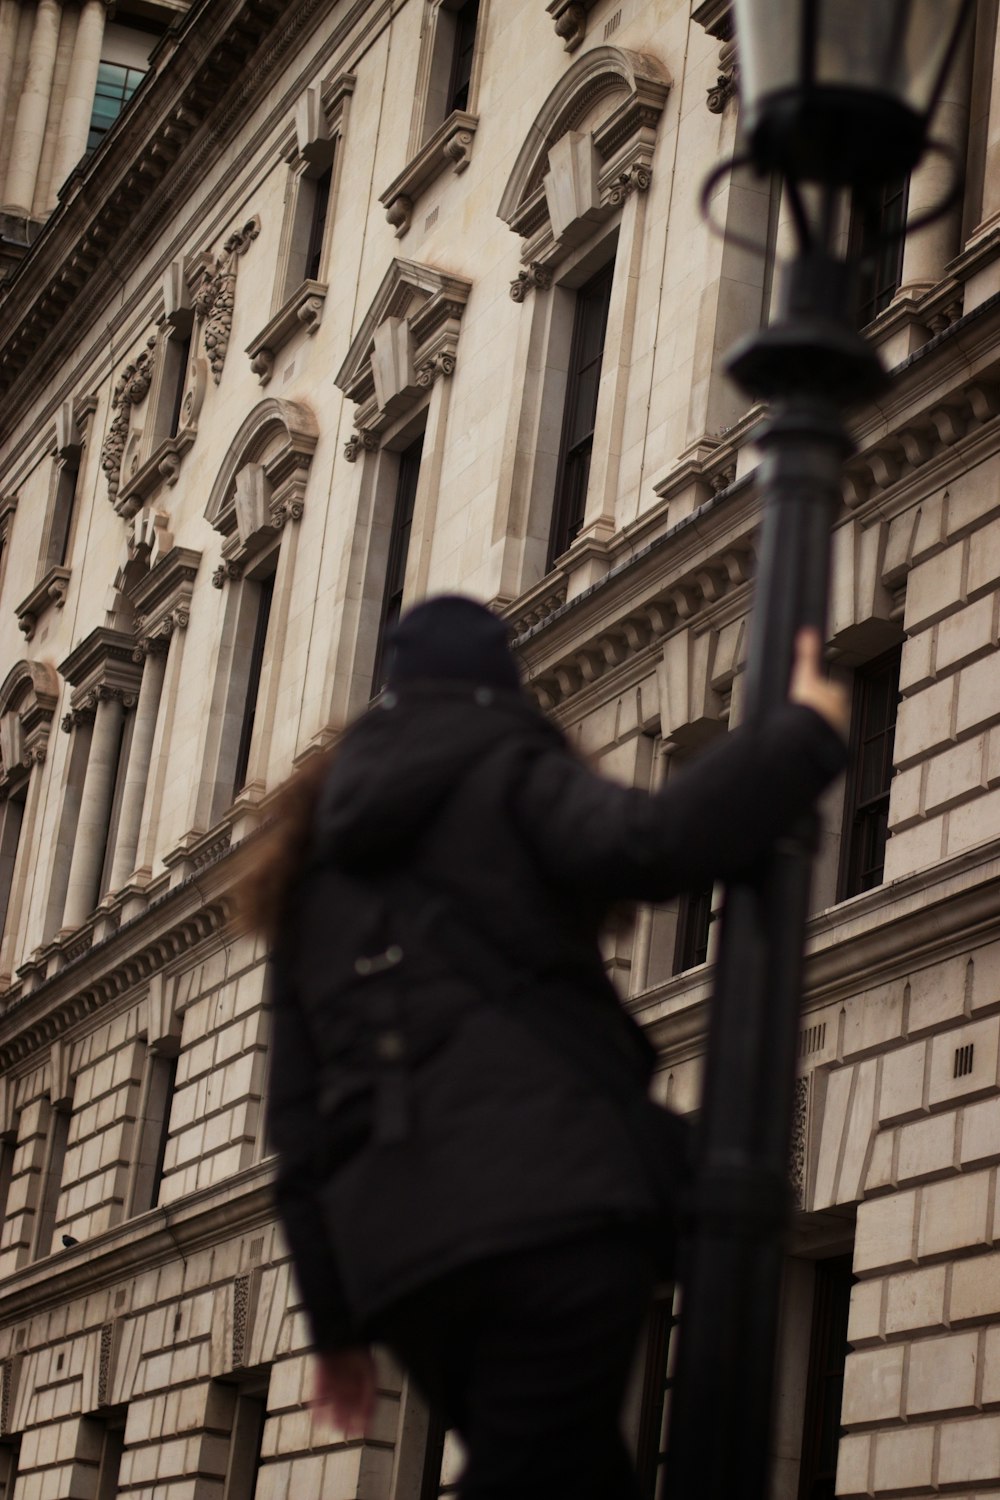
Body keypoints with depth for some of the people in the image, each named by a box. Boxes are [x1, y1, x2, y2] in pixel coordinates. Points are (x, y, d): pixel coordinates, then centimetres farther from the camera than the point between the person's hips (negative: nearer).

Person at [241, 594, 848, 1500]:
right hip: (554, 1204, -6)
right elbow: (648, 847, -14)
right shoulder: (506, 774, 9)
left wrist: (335, 1314, 22)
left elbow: (296, 1111, 21)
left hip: (397, 1247, 6)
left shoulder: (316, 860, 26)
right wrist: (809, 735, -2)